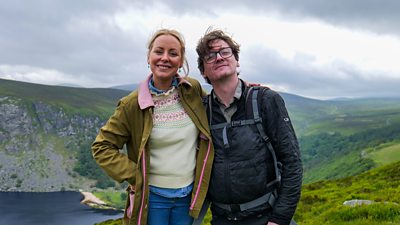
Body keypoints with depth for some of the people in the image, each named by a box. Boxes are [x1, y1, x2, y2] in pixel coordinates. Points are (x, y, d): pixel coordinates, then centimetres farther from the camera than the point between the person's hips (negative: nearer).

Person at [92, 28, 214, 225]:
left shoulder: (193, 90, -4)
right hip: (152, 196, -2)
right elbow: (102, 147, -5)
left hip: (189, 195, 3)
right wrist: (135, 175, -12)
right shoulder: (133, 104, -11)